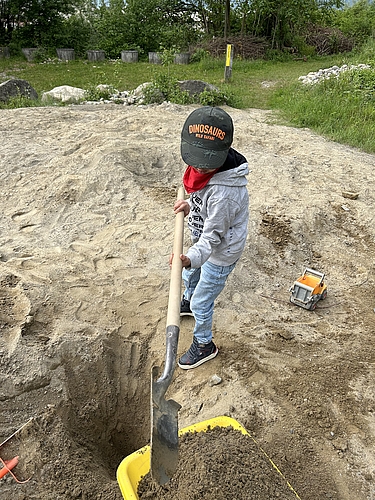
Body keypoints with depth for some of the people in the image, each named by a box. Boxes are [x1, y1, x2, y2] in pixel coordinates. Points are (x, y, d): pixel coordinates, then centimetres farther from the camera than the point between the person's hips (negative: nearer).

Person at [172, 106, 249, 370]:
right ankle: (188, 301, 66)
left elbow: (212, 236, -32)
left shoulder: (224, 192, -39)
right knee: (189, 275, 33)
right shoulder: (205, 167, -13)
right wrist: (191, 205, -8)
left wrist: (192, 257, -47)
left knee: (202, 302, 10)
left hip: (220, 253, -9)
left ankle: (204, 344, 37)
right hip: (204, 238, 9)